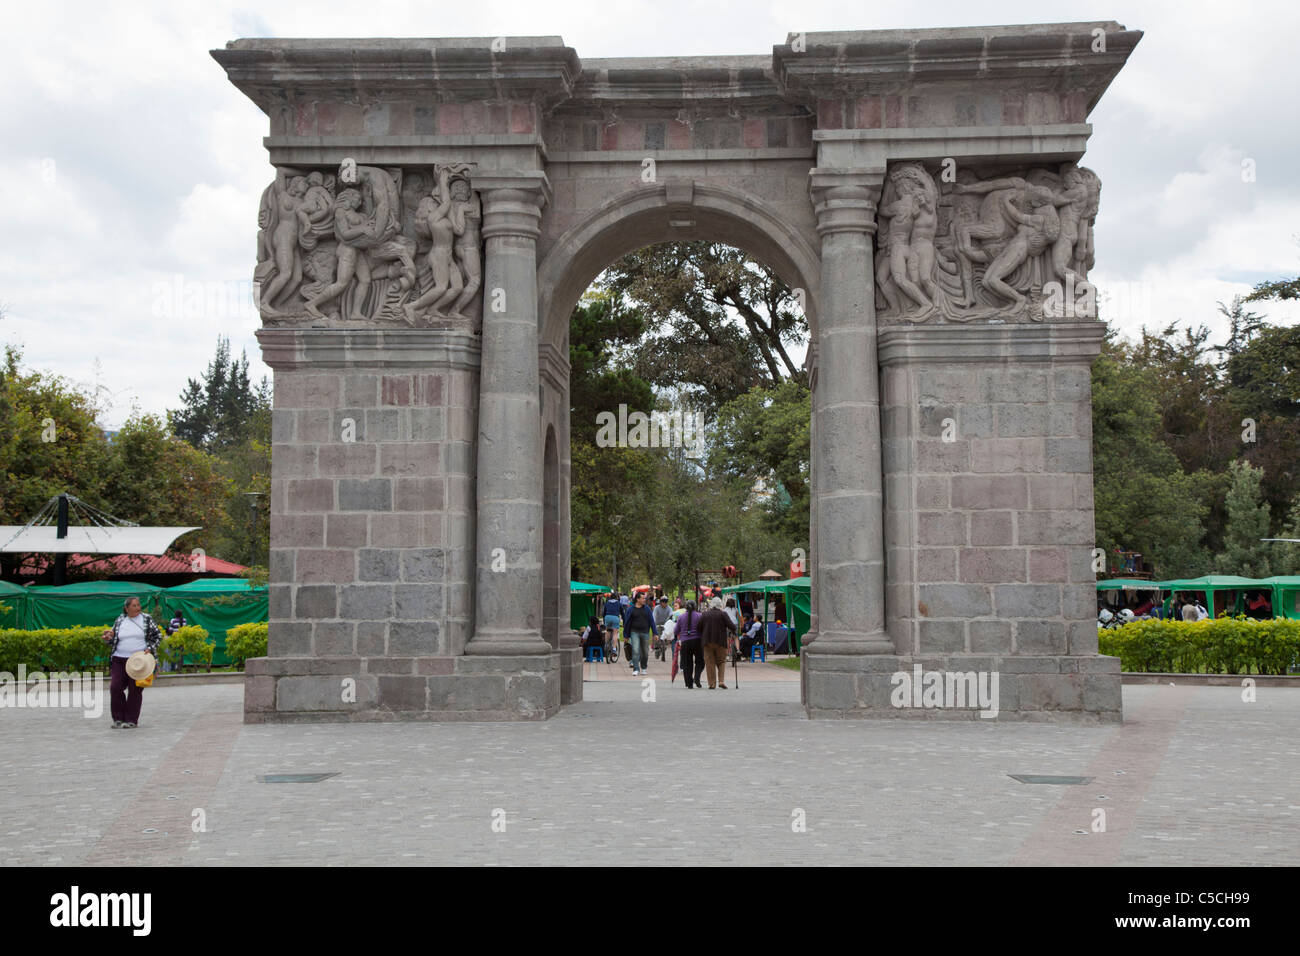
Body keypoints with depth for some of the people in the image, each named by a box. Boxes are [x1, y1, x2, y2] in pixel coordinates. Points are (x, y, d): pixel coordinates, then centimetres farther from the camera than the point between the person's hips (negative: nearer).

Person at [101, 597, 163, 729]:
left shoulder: (146, 619, 3)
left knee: (135, 690, -1)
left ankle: (132, 720, 6)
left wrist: (150, 649, -7)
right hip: (119, 660, 2)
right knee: (116, 687, -5)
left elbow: (158, 636, 7)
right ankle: (119, 718, 6)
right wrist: (108, 638, -7)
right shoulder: (119, 620, 9)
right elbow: (112, 641, 16)